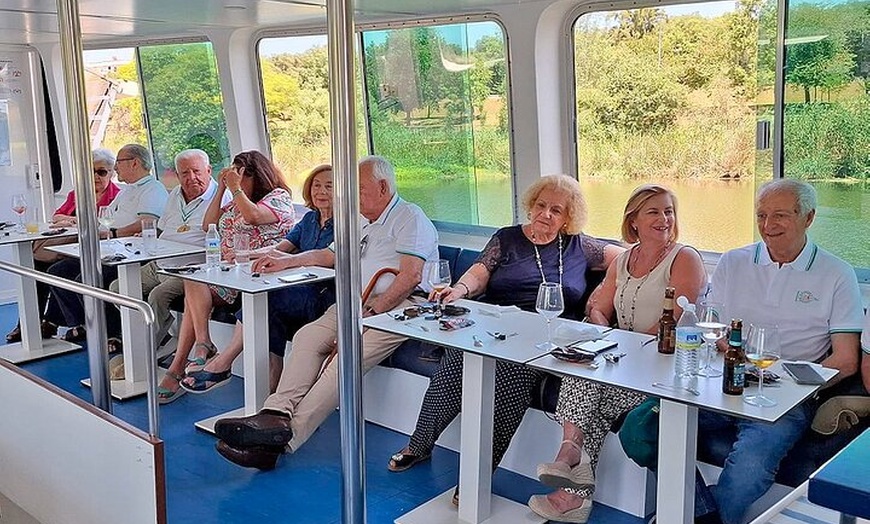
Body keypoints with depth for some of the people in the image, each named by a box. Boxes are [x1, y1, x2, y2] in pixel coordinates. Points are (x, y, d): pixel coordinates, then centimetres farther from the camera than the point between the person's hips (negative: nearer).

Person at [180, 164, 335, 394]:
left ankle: (222, 364, -13)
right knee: (271, 314, -27)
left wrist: (286, 261, -39)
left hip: (326, 296, -6)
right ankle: (270, 393, -24)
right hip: (302, 294, 7)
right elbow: (280, 247, 11)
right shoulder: (309, 219, 22)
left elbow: (331, 256, -24)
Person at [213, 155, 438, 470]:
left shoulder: (410, 217, -1)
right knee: (307, 336, -16)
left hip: (400, 306, -9)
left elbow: (411, 276, -14)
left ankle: (287, 436, -36)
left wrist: (373, 311, -17)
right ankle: (277, 414, -31)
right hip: (358, 303, 9)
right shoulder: (362, 222, 28)